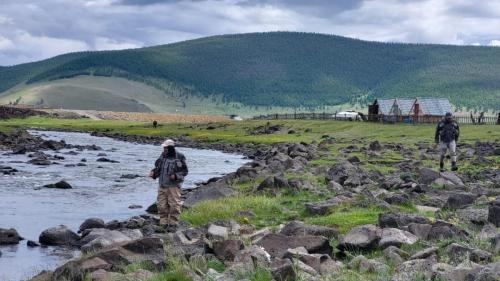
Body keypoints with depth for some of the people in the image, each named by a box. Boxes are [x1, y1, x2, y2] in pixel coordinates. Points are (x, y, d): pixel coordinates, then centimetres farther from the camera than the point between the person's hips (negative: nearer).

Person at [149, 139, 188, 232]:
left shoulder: (179, 158, -8)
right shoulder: (163, 156, 7)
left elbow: (184, 171, -3)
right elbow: (158, 168, 17)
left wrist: (176, 176, -19)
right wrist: (153, 173, -3)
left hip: (174, 186, -5)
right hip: (162, 185, 5)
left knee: (174, 206, -2)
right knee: (162, 205, 5)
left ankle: (173, 224, 7)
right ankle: (163, 224, 14)